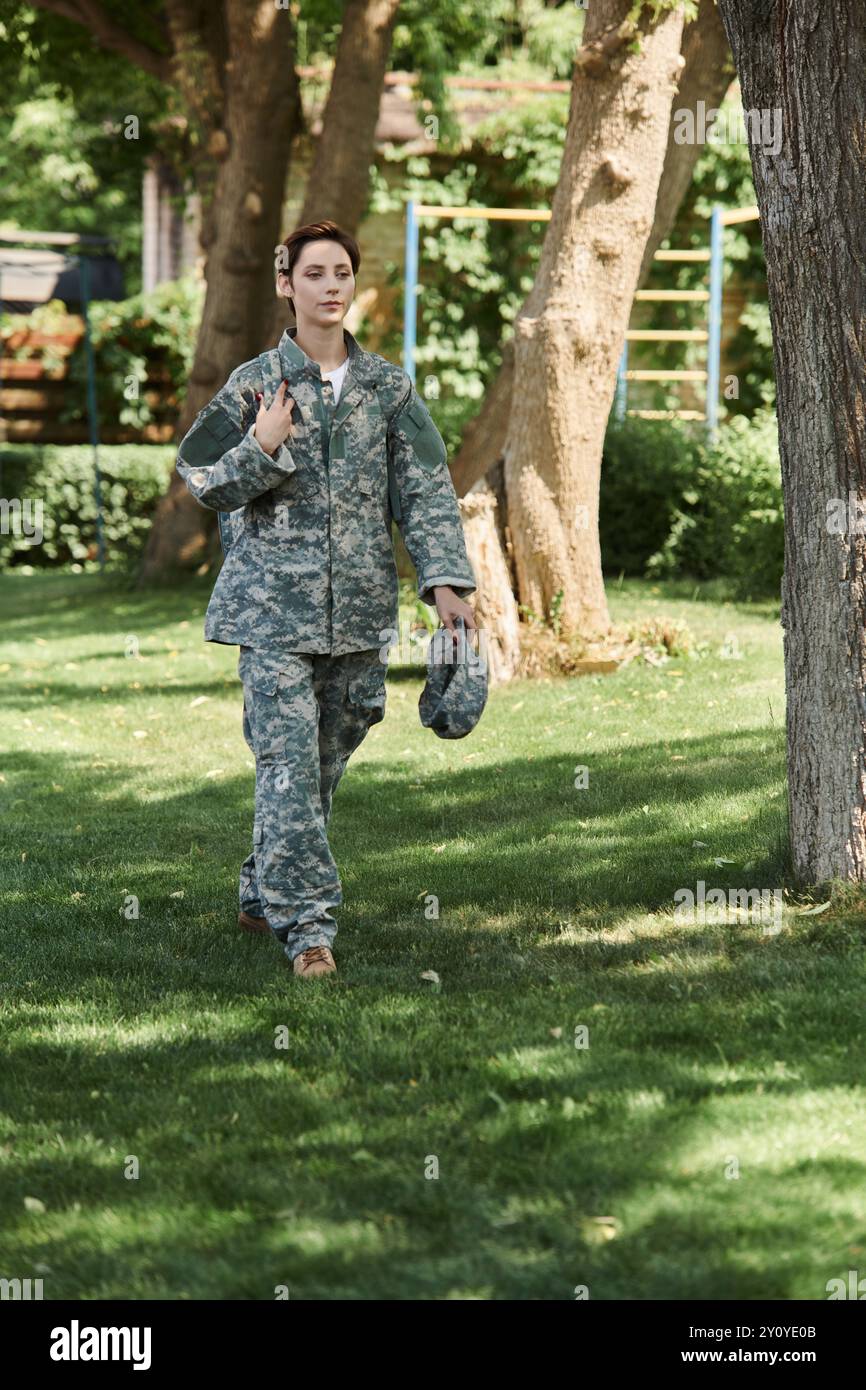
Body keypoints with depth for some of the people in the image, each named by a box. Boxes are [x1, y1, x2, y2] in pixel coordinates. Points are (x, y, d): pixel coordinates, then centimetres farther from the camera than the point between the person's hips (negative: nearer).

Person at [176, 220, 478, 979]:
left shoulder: (389, 387, 7)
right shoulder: (255, 384, 0)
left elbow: (426, 488, 5)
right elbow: (205, 483, 4)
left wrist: (445, 579, -5)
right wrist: (262, 447, -15)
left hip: (359, 604, 3)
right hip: (275, 603, -3)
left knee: (326, 760, 10)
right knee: (289, 763, -11)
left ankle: (264, 894, 27)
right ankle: (307, 923, -11)